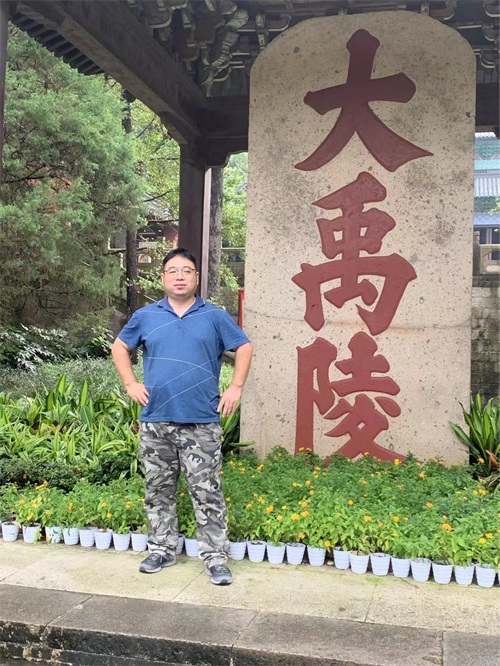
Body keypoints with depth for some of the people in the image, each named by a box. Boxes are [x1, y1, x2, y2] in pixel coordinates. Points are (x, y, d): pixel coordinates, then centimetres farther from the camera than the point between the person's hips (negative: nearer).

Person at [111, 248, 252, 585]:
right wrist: (131, 384, 7)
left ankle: (216, 557, 10)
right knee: (159, 490, 13)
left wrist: (236, 387, 0)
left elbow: (244, 347, 8)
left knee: (207, 492, 0)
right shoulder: (146, 316, 6)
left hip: (201, 423, -2)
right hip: (155, 421, 3)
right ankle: (162, 549, 28)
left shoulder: (215, 316, 1)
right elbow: (120, 347, 18)